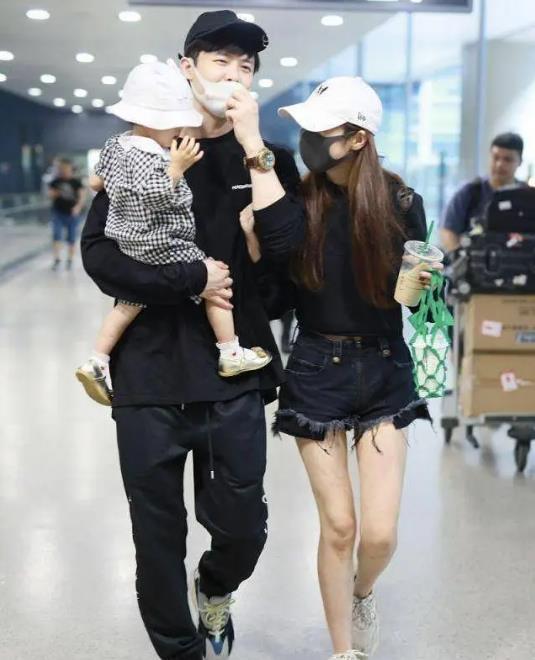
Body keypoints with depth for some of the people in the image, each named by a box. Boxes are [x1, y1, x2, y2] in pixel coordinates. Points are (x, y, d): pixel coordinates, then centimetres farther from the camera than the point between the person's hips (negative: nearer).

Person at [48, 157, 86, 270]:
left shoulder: (76, 182, -5)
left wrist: (78, 206, -26)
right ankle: (57, 259, -7)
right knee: (57, 236, -12)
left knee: (71, 239, 7)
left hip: (72, 214, -1)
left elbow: (82, 195, -10)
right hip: (58, 213, 1)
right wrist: (55, 194, -16)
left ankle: (70, 260, 20)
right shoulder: (55, 181, 1)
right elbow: (50, 194, 6)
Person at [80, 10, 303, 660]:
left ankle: (215, 589, 41)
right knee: (158, 540, 7)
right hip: (149, 375, 0)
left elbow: (289, 251, -12)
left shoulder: (268, 161, 6)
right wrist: (193, 279, -13)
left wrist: (254, 149, -15)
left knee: (243, 528, 6)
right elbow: (100, 254, -7)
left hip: (234, 375, 1)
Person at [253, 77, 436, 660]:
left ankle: (362, 592, 35)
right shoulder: (302, 198, -7)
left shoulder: (401, 203, -7)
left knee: (379, 532, -2)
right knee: (338, 527, 4)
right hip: (318, 371, 0)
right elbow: (279, 241, -31)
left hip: (384, 371, 0)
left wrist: (422, 283, -18)